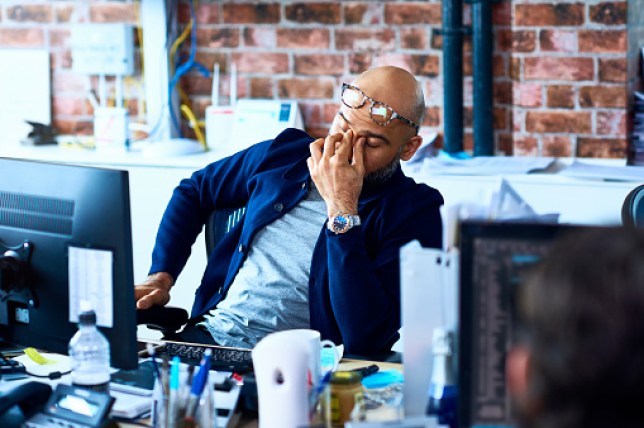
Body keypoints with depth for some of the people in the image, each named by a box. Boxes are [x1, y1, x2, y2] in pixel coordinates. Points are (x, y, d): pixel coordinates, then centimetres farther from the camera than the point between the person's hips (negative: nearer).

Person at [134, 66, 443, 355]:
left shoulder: (414, 211, -7)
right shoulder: (285, 153, 9)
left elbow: (366, 337, -20)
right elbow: (193, 191, 27)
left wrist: (342, 210, -19)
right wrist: (160, 276, 13)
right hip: (207, 335, 5)